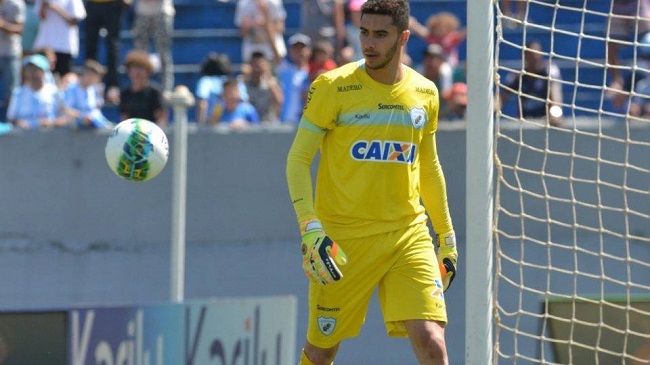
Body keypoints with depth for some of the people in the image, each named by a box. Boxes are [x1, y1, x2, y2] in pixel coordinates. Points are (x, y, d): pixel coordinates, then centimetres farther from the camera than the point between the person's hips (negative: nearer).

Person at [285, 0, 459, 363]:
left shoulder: (425, 93, 7)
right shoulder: (333, 88, -6)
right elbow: (298, 159, -5)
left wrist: (447, 235, 22)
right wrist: (310, 228, -17)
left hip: (409, 234, 2)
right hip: (343, 236, -2)